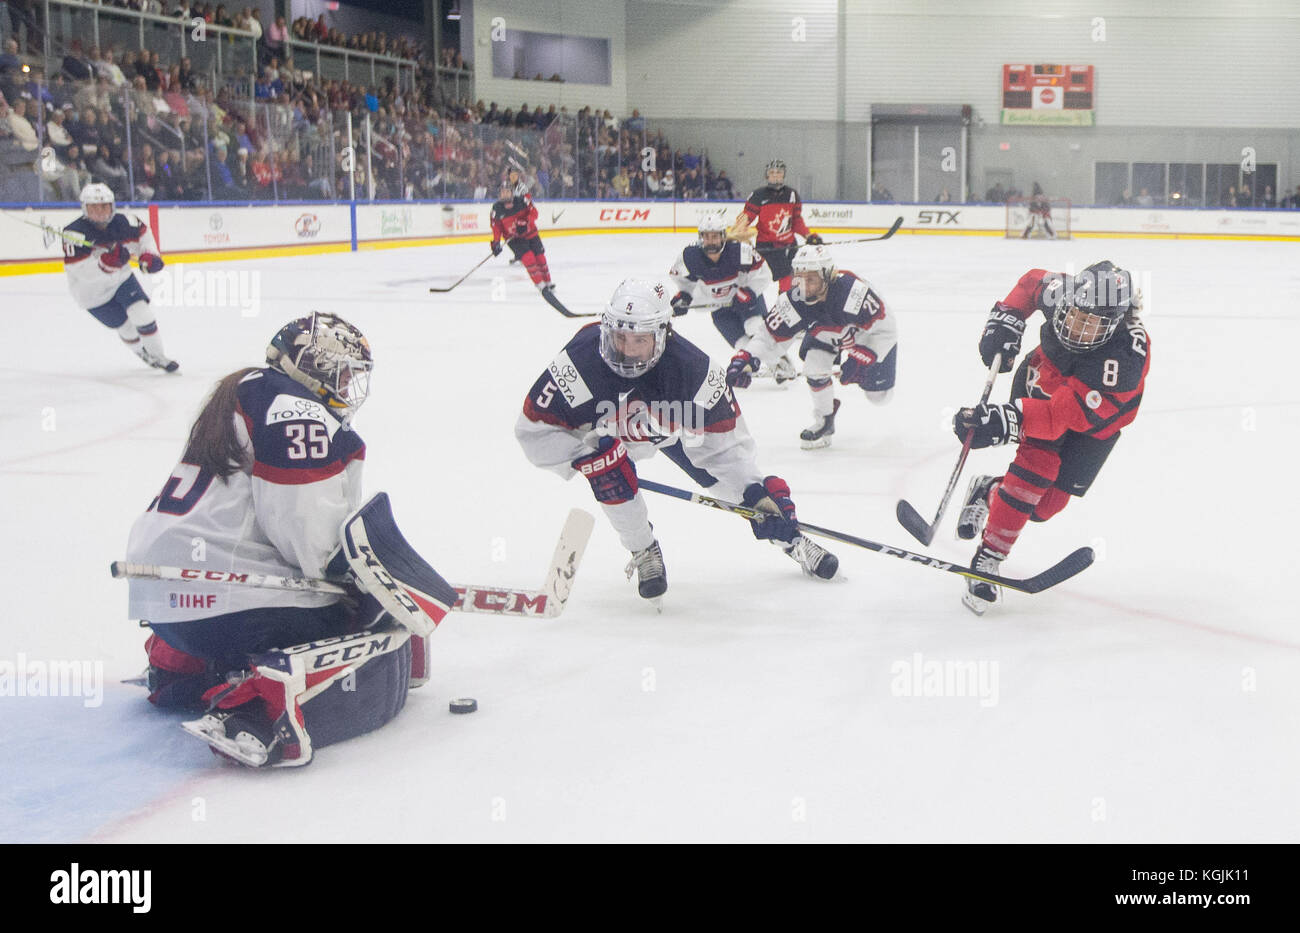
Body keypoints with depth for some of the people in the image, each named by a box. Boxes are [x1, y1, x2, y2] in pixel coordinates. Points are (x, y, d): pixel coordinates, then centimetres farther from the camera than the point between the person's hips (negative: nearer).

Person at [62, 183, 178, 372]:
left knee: (142, 314, -12)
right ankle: (144, 354, 34)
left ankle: (158, 356, 6)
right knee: (125, 327, 5)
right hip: (93, 292, -3)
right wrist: (107, 262, -51)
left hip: (121, 278, 3)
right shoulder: (74, 233, -29)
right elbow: (81, 272, -36)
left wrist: (149, 254, -8)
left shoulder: (121, 222, -15)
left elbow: (142, 232, 8)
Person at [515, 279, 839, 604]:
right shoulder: (580, 361, -40)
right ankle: (644, 553, -2)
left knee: (734, 476, -1)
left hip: (673, 424, 1)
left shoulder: (691, 367, -36)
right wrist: (586, 456, -40)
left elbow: (722, 438, -25)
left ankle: (791, 537, 24)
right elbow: (534, 430, -32)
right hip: (605, 428, -1)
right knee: (611, 476, -28)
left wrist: (758, 491, -33)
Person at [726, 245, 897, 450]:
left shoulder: (854, 291, -44)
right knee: (815, 365, -24)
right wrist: (746, 359, -42)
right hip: (826, 333, 3)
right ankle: (824, 421, 0)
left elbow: (886, 329, -34)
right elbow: (770, 338, -23)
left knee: (879, 395, 2)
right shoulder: (793, 301, -31)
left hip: (868, 335, -2)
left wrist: (860, 359, -41)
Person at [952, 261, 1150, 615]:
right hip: (1041, 381, 1)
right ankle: (988, 558, -14)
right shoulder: (1060, 291, -30)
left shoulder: (1125, 357, -42)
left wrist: (1003, 421, -57)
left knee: (1045, 505, -5)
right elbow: (1031, 281, -2)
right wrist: (1006, 319, -16)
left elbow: (1064, 415, -46)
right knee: (1037, 464, -22)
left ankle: (989, 493, 25)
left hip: (1096, 419, -1)